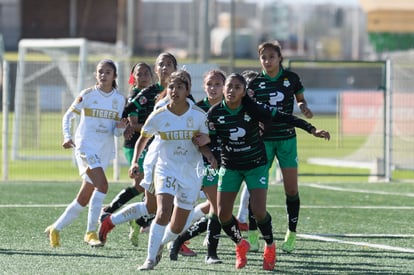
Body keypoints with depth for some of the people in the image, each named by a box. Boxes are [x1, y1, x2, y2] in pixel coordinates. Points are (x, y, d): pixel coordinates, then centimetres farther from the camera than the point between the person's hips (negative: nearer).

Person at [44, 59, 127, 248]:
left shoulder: (119, 99, 7)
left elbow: (117, 132, 12)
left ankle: (55, 229, 22)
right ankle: (91, 232, -18)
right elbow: (68, 116, 6)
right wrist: (67, 137, -9)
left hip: (105, 151, 5)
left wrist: (121, 127, -11)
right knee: (102, 185, -25)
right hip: (86, 146, -5)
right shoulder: (87, 95, -3)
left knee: (84, 199, 7)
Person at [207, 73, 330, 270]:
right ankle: (240, 245, 26)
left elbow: (282, 117, -18)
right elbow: (210, 139, -2)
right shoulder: (215, 113, -13)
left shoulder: (253, 109, -20)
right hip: (230, 167, 2)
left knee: (258, 210, -16)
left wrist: (312, 129, -24)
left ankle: (270, 247, 13)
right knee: (223, 214, -4)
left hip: (256, 165, -2)